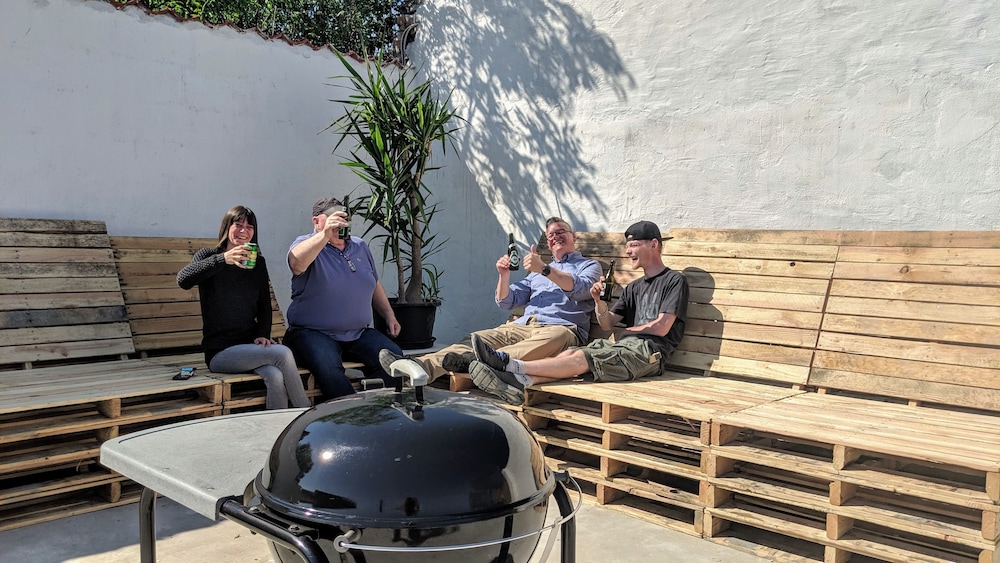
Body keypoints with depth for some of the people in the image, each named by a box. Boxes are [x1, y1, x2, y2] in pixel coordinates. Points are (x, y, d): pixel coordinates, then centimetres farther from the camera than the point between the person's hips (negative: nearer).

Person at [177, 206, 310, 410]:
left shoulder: (258, 262, 14)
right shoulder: (208, 255, 2)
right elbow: (183, 280, -20)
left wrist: (263, 334, -5)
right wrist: (223, 259, -32)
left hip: (250, 346, 4)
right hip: (219, 352, -4)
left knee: (276, 378, -31)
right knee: (282, 353, -29)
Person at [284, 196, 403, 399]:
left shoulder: (360, 247, 17)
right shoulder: (307, 244, -2)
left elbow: (375, 286, 28)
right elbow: (297, 264, -29)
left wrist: (389, 315, 19)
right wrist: (325, 234, -38)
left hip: (359, 334, 6)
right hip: (313, 334, -5)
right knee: (329, 367, -35)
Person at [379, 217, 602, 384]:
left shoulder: (589, 266, 18)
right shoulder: (538, 271, 33)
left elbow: (581, 289, -8)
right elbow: (506, 302, 24)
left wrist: (545, 270, -20)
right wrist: (504, 275, 5)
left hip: (562, 328, -5)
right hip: (522, 326, 6)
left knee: (555, 337, -42)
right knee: (477, 338, -20)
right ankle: (421, 365, -43)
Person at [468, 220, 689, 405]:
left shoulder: (674, 280, 5)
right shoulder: (634, 287, 28)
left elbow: (661, 328, -5)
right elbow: (607, 324, 18)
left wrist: (625, 331, 8)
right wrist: (599, 300, -2)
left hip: (648, 351, -7)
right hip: (623, 346, 7)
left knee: (580, 359, -25)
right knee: (570, 353, -21)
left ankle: (511, 365, -36)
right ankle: (518, 382, -43)